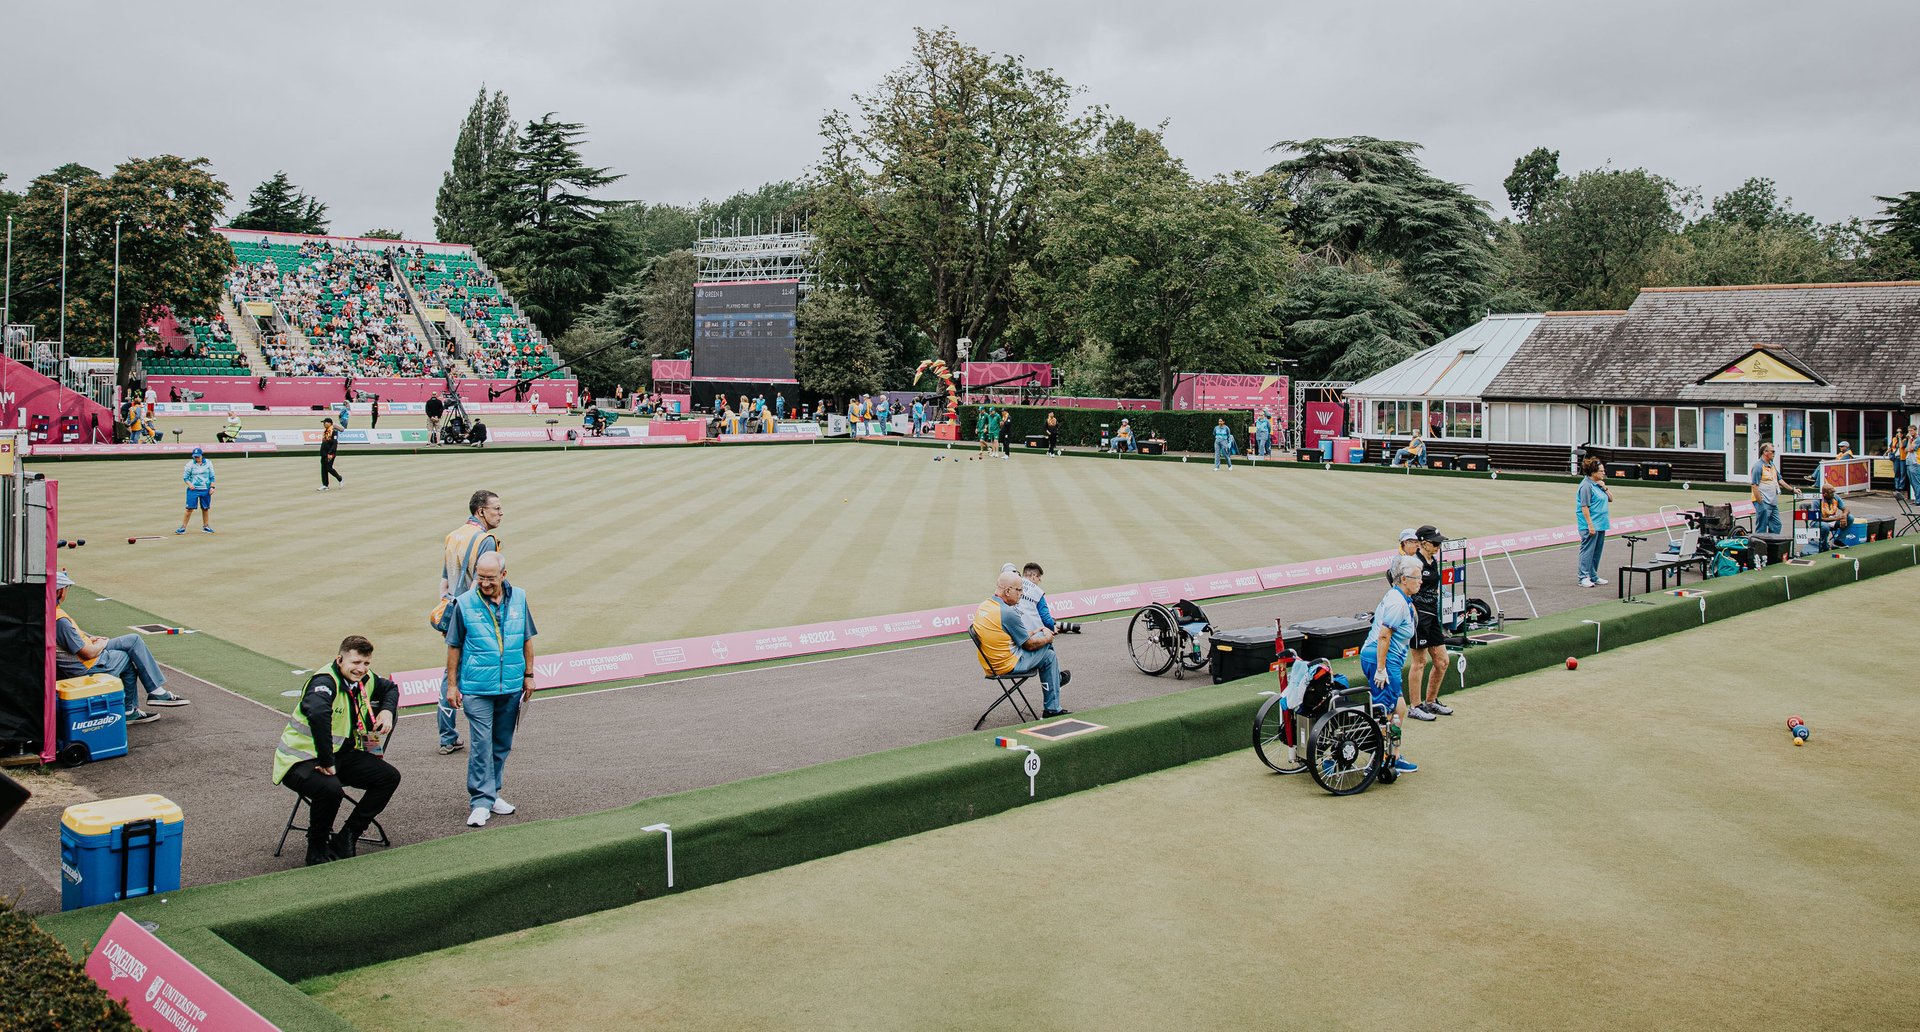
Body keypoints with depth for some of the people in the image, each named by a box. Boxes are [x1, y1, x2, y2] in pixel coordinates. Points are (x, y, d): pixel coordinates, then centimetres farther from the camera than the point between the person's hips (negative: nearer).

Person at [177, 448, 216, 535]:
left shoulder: (208, 463, 4)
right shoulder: (190, 465, -2)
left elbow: (212, 477, 8)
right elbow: (185, 477, 3)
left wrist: (212, 487, -1)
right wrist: (189, 484, -15)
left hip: (205, 490, 2)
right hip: (193, 490, -2)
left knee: (205, 508, 10)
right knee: (189, 508, -8)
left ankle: (205, 526, 23)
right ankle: (183, 527, -4)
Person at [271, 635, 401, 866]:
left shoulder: (365, 680, 3)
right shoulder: (325, 681, -23)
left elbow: (390, 688, 26)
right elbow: (318, 713, -45)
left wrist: (387, 710, 4)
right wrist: (327, 762, -41)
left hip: (340, 754, 8)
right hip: (302, 759, -8)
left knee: (390, 777, -4)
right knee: (331, 789, -37)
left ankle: (345, 840, 2)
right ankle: (317, 848, -9)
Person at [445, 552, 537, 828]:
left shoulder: (518, 598, 2)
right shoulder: (464, 603, -7)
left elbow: (526, 639, 12)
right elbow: (454, 647, 1)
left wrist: (528, 675, 12)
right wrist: (452, 684, 1)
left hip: (511, 687, 4)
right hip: (477, 689, -4)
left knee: (502, 744, 13)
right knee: (482, 745, -8)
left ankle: (491, 793, 27)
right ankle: (481, 802, -2)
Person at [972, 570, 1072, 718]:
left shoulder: (983, 607, 4)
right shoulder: (1007, 613, -24)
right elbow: (1029, 645, -12)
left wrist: (1033, 632, 21)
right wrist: (1047, 639, 7)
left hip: (989, 665, 9)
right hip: (1009, 666, -9)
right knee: (1050, 656, 9)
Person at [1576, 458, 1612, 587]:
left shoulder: (1599, 484, 13)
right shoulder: (1586, 485, -14)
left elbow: (1610, 499, 19)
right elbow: (1584, 506, -18)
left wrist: (1604, 488, 0)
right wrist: (1590, 524, -21)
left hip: (1600, 525, 9)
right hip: (1591, 525, -9)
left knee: (1597, 551, 14)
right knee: (1587, 550, -5)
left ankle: (1593, 576, 22)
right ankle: (1584, 578, -1)